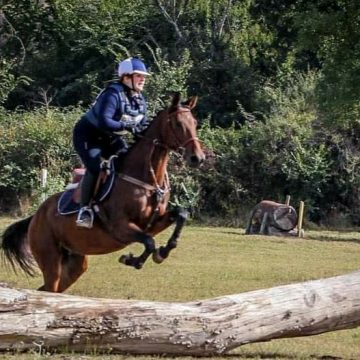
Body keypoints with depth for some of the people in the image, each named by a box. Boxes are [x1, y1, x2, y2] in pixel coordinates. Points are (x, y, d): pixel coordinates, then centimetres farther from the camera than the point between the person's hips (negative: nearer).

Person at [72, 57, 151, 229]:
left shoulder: (140, 100, -1)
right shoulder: (113, 95, -28)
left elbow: (142, 125, 6)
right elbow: (104, 122, -39)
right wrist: (127, 126, -46)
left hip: (111, 139, 8)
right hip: (88, 136, -8)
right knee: (95, 167, -27)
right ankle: (85, 208, -18)